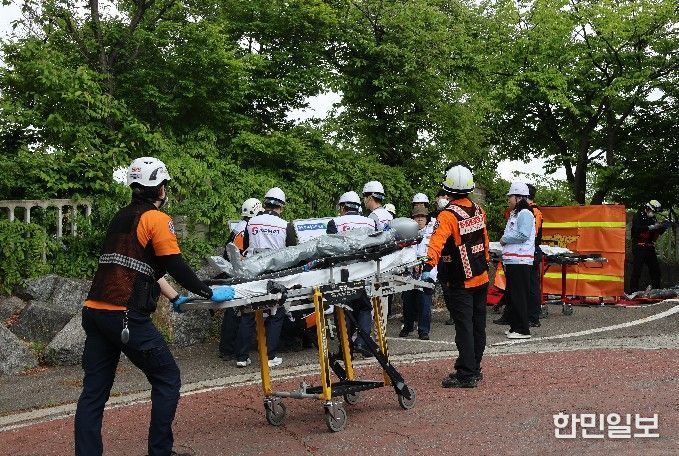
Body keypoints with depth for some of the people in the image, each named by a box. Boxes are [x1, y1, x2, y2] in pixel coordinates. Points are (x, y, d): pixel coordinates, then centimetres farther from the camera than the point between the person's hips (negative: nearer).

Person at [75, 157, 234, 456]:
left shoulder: (121, 217, 20)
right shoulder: (157, 218, -5)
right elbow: (175, 266, -10)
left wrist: (175, 298, 33)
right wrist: (209, 293, 2)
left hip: (94, 311, 8)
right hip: (127, 316, -8)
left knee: (94, 391, 9)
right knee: (167, 380, 7)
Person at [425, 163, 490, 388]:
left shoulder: (448, 215, -18)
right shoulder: (478, 210, 5)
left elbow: (437, 241, -33)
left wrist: (429, 265, -42)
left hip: (461, 282, -7)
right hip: (481, 277, 7)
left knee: (464, 327, -5)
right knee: (478, 325, 13)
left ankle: (466, 375, -3)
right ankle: (474, 369, 25)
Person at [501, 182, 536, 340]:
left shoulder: (525, 214, -10)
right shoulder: (514, 214, 21)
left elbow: (523, 235, -20)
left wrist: (505, 239, -10)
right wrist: (505, 240, 10)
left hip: (520, 261, -10)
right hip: (511, 261, 10)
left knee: (519, 296, -8)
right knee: (511, 295, 13)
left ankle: (523, 329, -4)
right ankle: (514, 326, 21)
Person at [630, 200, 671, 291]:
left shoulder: (653, 218, 17)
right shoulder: (638, 217, -5)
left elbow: (657, 233, 20)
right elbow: (637, 229, -23)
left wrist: (662, 227, 1)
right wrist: (652, 227, -22)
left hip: (650, 248, 7)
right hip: (639, 248, -7)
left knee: (655, 270, 6)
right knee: (637, 270, -9)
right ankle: (634, 291, -7)